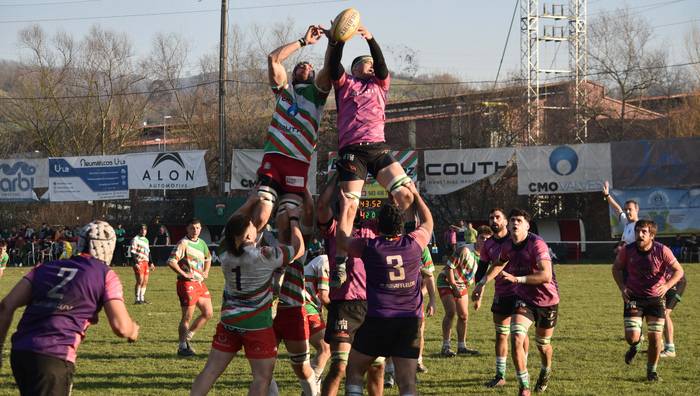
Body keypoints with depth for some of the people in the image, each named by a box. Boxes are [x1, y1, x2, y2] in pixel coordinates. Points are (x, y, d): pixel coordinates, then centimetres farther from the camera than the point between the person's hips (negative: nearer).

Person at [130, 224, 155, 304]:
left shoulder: (146, 240, 20)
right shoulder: (135, 239, -5)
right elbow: (132, 252, -10)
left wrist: (151, 263, 22)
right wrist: (135, 263, -18)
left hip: (146, 262, 8)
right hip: (139, 262, -8)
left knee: (145, 282, 7)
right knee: (140, 281, -12)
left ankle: (142, 298, 13)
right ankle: (137, 299, -9)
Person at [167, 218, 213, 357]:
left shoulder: (202, 243, 12)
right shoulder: (183, 244, -11)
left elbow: (208, 258, 31)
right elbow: (171, 261, -19)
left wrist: (206, 271, 13)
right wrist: (184, 274, -18)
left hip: (200, 283, 8)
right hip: (187, 283, -8)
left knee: (208, 313, 8)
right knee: (187, 317, -3)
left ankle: (187, 337, 21)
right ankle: (182, 347, 8)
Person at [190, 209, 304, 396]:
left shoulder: (225, 257, -1)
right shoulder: (264, 256, -16)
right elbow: (298, 248, -4)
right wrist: (294, 220, 10)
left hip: (229, 321, 5)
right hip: (256, 324, -5)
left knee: (211, 370, 8)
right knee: (263, 376, 0)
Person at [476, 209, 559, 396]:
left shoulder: (536, 244, -25)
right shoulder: (508, 247, -3)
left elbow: (546, 275, -36)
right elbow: (499, 264, 23)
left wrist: (517, 279, -40)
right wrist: (483, 281, 16)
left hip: (547, 301, -4)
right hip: (524, 300, 4)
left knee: (543, 345, 15)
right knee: (516, 339, -17)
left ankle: (545, 372, 48)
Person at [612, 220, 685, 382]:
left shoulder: (662, 251, -15)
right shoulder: (627, 250, -11)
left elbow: (678, 271, -8)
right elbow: (616, 268, 7)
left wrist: (667, 286, -26)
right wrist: (622, 287, -8)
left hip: (655, 298, 0)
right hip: (634, 298, 0)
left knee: (655, 337, -3)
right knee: (631, 337, -11)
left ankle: (652, 370, 20)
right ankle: (635, 345, 29)